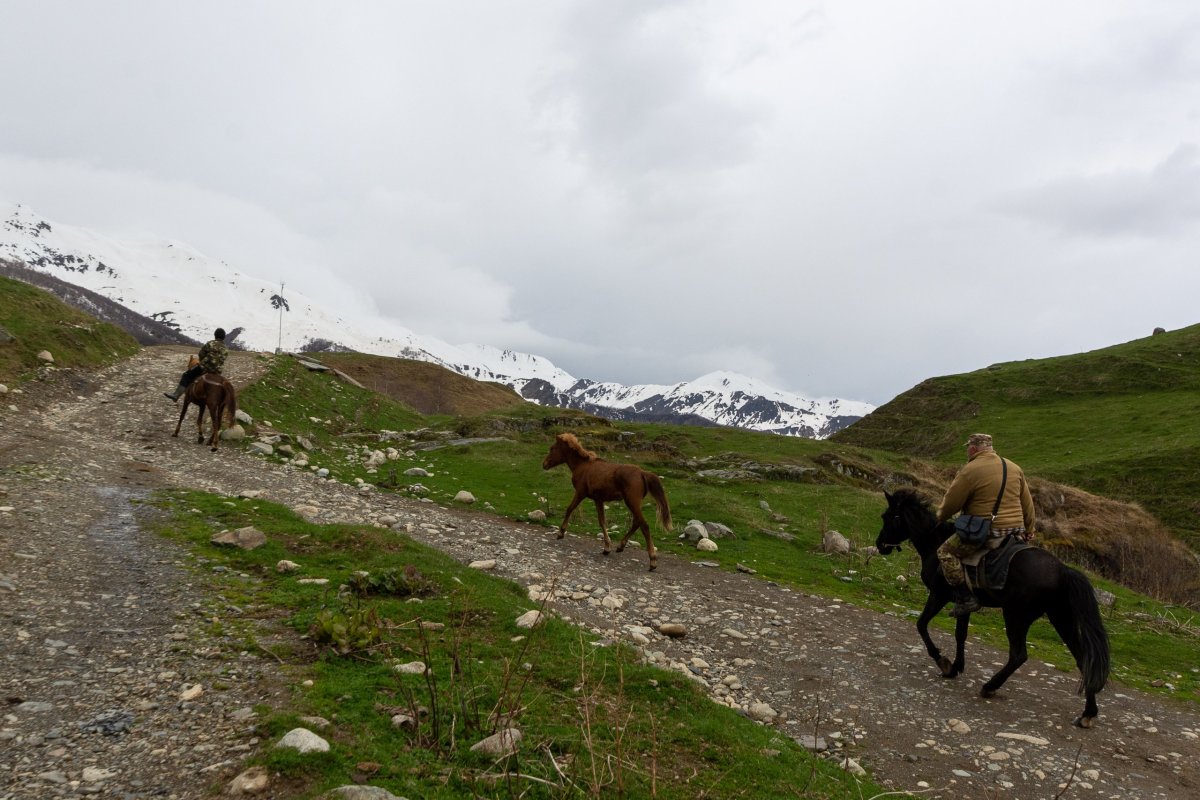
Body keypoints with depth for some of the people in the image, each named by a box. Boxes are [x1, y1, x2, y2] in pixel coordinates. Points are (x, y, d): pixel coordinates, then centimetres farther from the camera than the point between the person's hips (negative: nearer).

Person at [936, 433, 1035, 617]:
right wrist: (1029, 531, 27)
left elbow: (951, 503, -8)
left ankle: (965, 597, -8)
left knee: (945, 552, 1)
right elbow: (1028, 504, 17)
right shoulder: (1014, 468, 11)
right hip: (1016, 531, 7)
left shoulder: (970, 470, -10)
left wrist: (941, 517, 12)